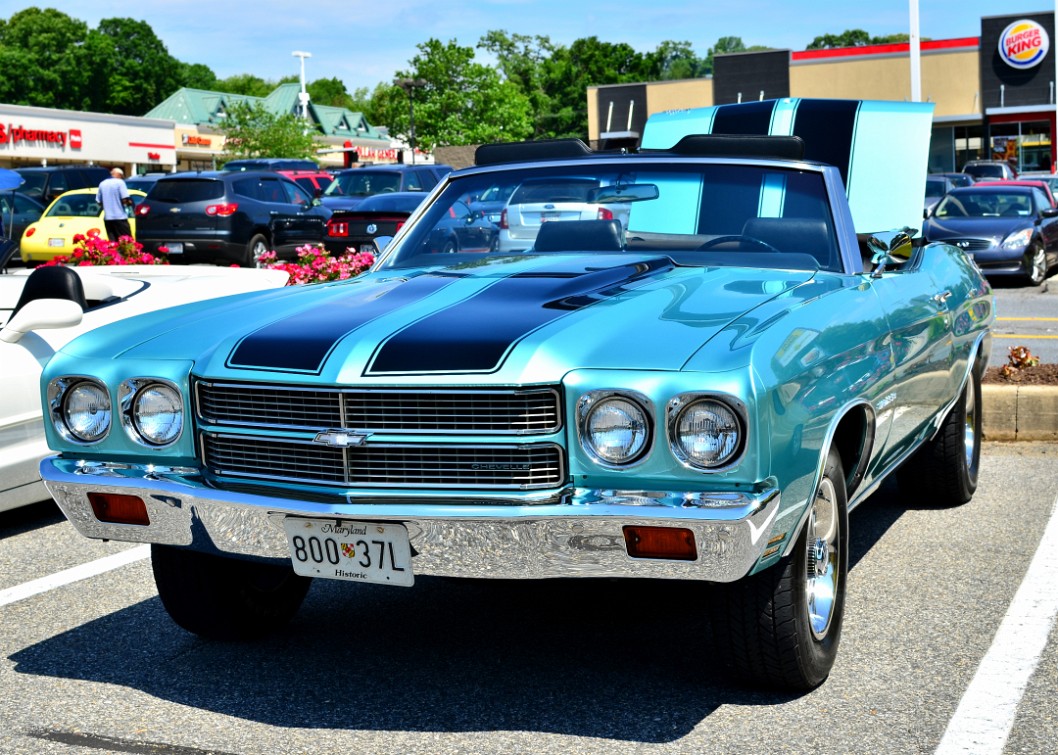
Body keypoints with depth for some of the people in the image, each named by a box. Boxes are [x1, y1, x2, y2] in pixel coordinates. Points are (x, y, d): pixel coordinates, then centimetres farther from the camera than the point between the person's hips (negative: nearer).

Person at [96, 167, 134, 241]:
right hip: (120, 217, -5)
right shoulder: (120, 182, -4)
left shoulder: (102, 184, 11)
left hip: (107, 218, 5)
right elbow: (125, 199, -12)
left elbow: (99, 201, 12)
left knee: (112, 242, 5)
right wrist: (129, 202, 8)